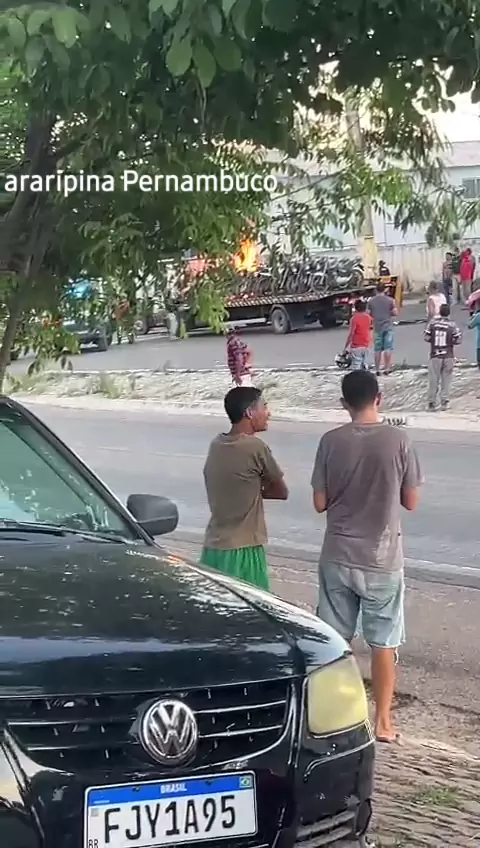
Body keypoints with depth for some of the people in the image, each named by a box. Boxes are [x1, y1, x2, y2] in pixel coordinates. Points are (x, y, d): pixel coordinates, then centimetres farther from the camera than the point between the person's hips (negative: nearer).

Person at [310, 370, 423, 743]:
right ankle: (383, 721, 16)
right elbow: (411, 502, -3)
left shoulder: (331, 441, -7)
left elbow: (320, 503, -2)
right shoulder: (398, 440, -10)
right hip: (382, 559, -1)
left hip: (338, 556, 1)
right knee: (384, 643, 10)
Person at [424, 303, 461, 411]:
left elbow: (426, 338, -2)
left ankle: (432, 402, 8)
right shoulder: (452, 325, -7)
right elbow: (458, 340, -4)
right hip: (448, 356, 0)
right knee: (446, 379, 10)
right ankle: (444, 401, 8)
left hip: (435, 356, 0)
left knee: (433, 380, 6)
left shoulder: (433, 322, -5)